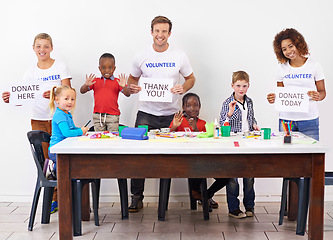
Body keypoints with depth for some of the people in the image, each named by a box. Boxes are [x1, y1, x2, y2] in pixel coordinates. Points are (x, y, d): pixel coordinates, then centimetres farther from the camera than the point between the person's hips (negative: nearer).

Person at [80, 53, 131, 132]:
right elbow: (82, 91, 5)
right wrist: (86, 85, -16)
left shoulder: (117, 82, 2)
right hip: (97, 116, 2)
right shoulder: (95, 81, 8)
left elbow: (128, 94, -6)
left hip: (113, 116, -2)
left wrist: (123, 86, -26)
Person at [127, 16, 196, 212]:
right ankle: (137, 197, 4)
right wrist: (132, 87, -8)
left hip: (171, 114, 0)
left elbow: (191, 78, 12)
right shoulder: (142, 56, 3)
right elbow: (132, 79, 15)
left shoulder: (179, 56, 1)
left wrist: (183, 88, -10)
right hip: (146, 114, 0)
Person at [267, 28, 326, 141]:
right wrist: (274, 98, -10)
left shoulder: (314, 65, 1)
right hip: (286, 119, 2)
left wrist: (318, 96, -18)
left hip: (309, 119, -2)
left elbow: (322, 92, 4)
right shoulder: (282, 67, 8)